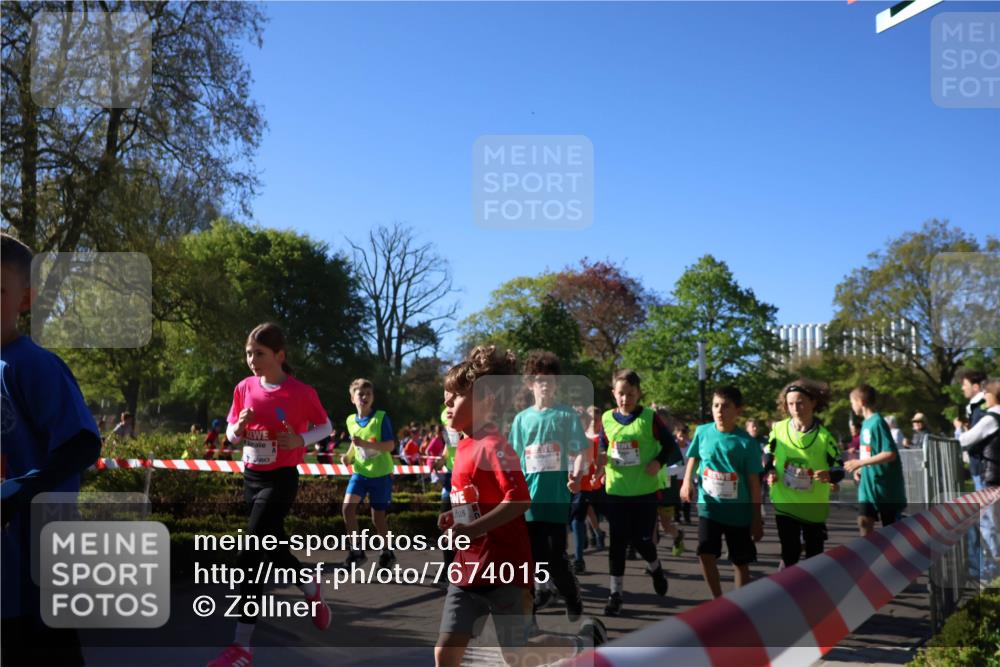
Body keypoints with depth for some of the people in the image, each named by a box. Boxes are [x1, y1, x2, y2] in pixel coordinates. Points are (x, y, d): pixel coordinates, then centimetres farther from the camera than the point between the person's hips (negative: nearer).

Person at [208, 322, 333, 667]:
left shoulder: (301, 392, -13)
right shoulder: (244, 388, 0)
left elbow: (325, 427, 0)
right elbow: (231, 436, 10)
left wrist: (300, 439, -18)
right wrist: (240, 426, -14)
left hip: (281, 480, -6)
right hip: (251, 477, 6)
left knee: (250, 557, -12)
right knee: (274, 550, 16)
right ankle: (312, 590, 44)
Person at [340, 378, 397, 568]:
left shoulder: (382, 417, -12)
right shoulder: (351, 421, 2)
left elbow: (390, 446, -18)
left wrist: (366, 444, -30)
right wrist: (349, 456, -1)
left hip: (381, 474, -4)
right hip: (360, 472, 4)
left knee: (378, 517, 4)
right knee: (348, 507, -16)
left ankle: (387, 552, 27)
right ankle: (357, 551, -1)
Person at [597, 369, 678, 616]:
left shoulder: (650, 418, -7)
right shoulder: (607, 419, 1)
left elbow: (671, 446, 1)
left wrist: (659, 462, -16)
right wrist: (602, 459, -7)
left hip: (645, 491, -2)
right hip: (616, 491, 2)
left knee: (641, 540, 5)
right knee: (617, 542, 3)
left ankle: (655, 568, 39)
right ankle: (616, 593, 14)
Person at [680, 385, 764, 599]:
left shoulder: (746, 442, -13)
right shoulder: (702, 432, -6)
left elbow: (754, 483, -8)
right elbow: (693, 457, 14)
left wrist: (757, 518, -7)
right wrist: (687, 481, -3)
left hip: (739, 512, -1)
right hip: (708, 507, 1)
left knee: (741, 563, 10)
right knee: (706, 555, -12)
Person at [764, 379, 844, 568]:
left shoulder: (824, 436, -12)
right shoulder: (778, 429, -7)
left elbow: (840, 469, -9)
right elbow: (768, 456, 10)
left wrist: (829, 475, -31)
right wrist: (770, 472, -10)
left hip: (814, 507, 0)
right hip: (785, 504, 0)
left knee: (815, 554, 13)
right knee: (790, 554, 2)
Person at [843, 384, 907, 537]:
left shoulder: (877, 422, -17)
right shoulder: (866, 422, 9)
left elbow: (890, 454, -25)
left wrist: (860, 463, -24)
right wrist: (861, 469, 7)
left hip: (885, 485, -7)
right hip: (868, 485, 7)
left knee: (892, 528, 6)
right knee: (864, 521, 0)